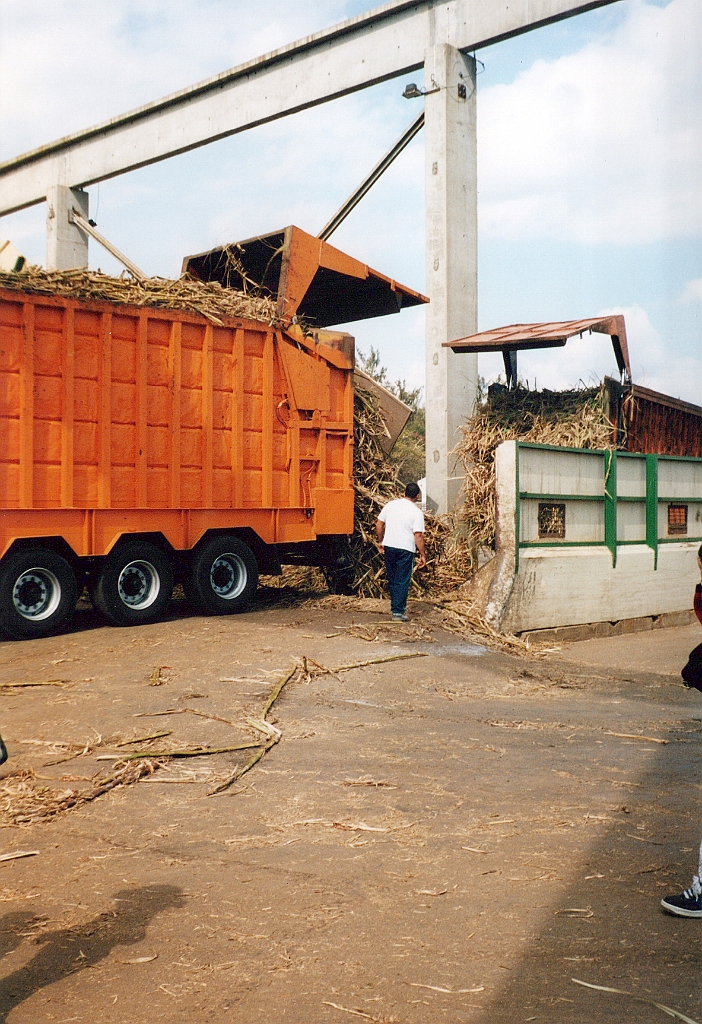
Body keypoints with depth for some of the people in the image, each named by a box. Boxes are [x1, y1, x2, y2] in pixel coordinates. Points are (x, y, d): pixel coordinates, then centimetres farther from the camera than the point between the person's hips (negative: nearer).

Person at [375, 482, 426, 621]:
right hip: (406, 549, -4)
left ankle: (396, 606, 26)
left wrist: (380, 542, 19)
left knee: (392, 579, 16)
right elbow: (418, 535, -14)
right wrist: (423, 555, -7)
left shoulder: (390, 505, 4)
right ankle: (398, 611, 1)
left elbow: (379, 524, 8)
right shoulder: (417, 512, -9)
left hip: (389, 547, 5)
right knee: (402, 581, 2)